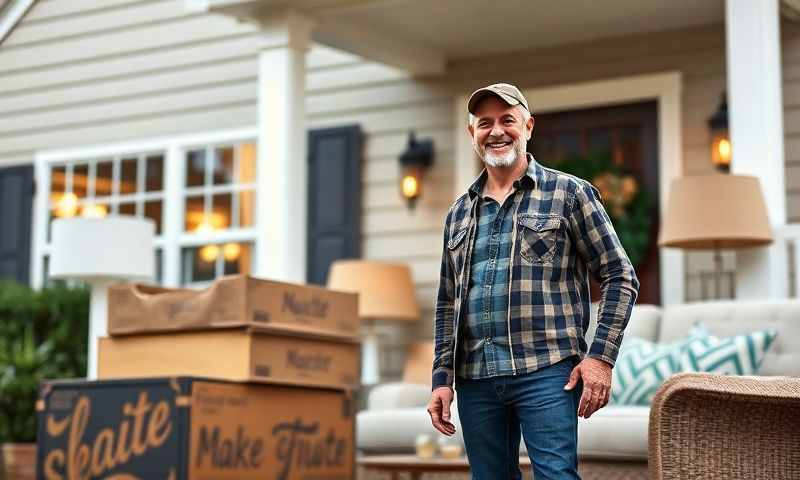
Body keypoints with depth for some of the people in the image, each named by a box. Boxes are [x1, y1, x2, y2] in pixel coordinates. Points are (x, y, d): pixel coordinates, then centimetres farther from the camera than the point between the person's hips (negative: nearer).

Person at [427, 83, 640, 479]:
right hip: (475, 380, 5)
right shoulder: (460, 213, 17)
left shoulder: (568, 194, 3)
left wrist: (600, 356, -9)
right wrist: (442, 378, 11)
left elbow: (620, 278, 1)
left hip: (546, 372, -4)